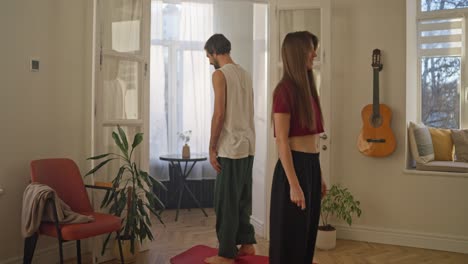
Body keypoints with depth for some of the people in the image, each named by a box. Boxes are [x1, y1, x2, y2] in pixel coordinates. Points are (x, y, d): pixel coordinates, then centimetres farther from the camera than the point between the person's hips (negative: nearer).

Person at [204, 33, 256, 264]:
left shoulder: (220, 74, -10)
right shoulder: (245, 75, 15)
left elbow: (219, 114, -17)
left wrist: (212, 148, -11)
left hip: (231, 147, -8)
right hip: (248, 145, 8)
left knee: (225, 202, 0)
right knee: (242, 199, 17)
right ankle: (247, 243, 25)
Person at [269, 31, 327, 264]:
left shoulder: (307, 88, 12)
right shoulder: (285, 90, -14)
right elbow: (282, 142, -17)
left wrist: (319, 176, 17)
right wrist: (294, 185, -20)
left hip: (312, 165, 9)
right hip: (294, 166, -9)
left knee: (307, 235, 18)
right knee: (291, 237, 4)